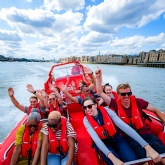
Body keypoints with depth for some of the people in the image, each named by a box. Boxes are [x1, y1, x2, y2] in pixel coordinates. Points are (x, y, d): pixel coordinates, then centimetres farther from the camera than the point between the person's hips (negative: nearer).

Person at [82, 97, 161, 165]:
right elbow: (96, 139, -26)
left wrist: (147, 147, -30)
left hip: (117, 139, 1)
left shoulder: (106, 110, -19)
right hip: (102, 144, 0)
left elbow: (124, 126, -24)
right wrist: (113, 158, -40)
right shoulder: (86, 120, -18)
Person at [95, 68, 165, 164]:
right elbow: (101, 93, -10)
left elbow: (155, 110, 9)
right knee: (145, 156, -25)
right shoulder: (116, 104, -8)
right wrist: (98, 77, -17)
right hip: (130, 137, -1)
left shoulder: (137, 102, -6)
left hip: (146, 133, 2)